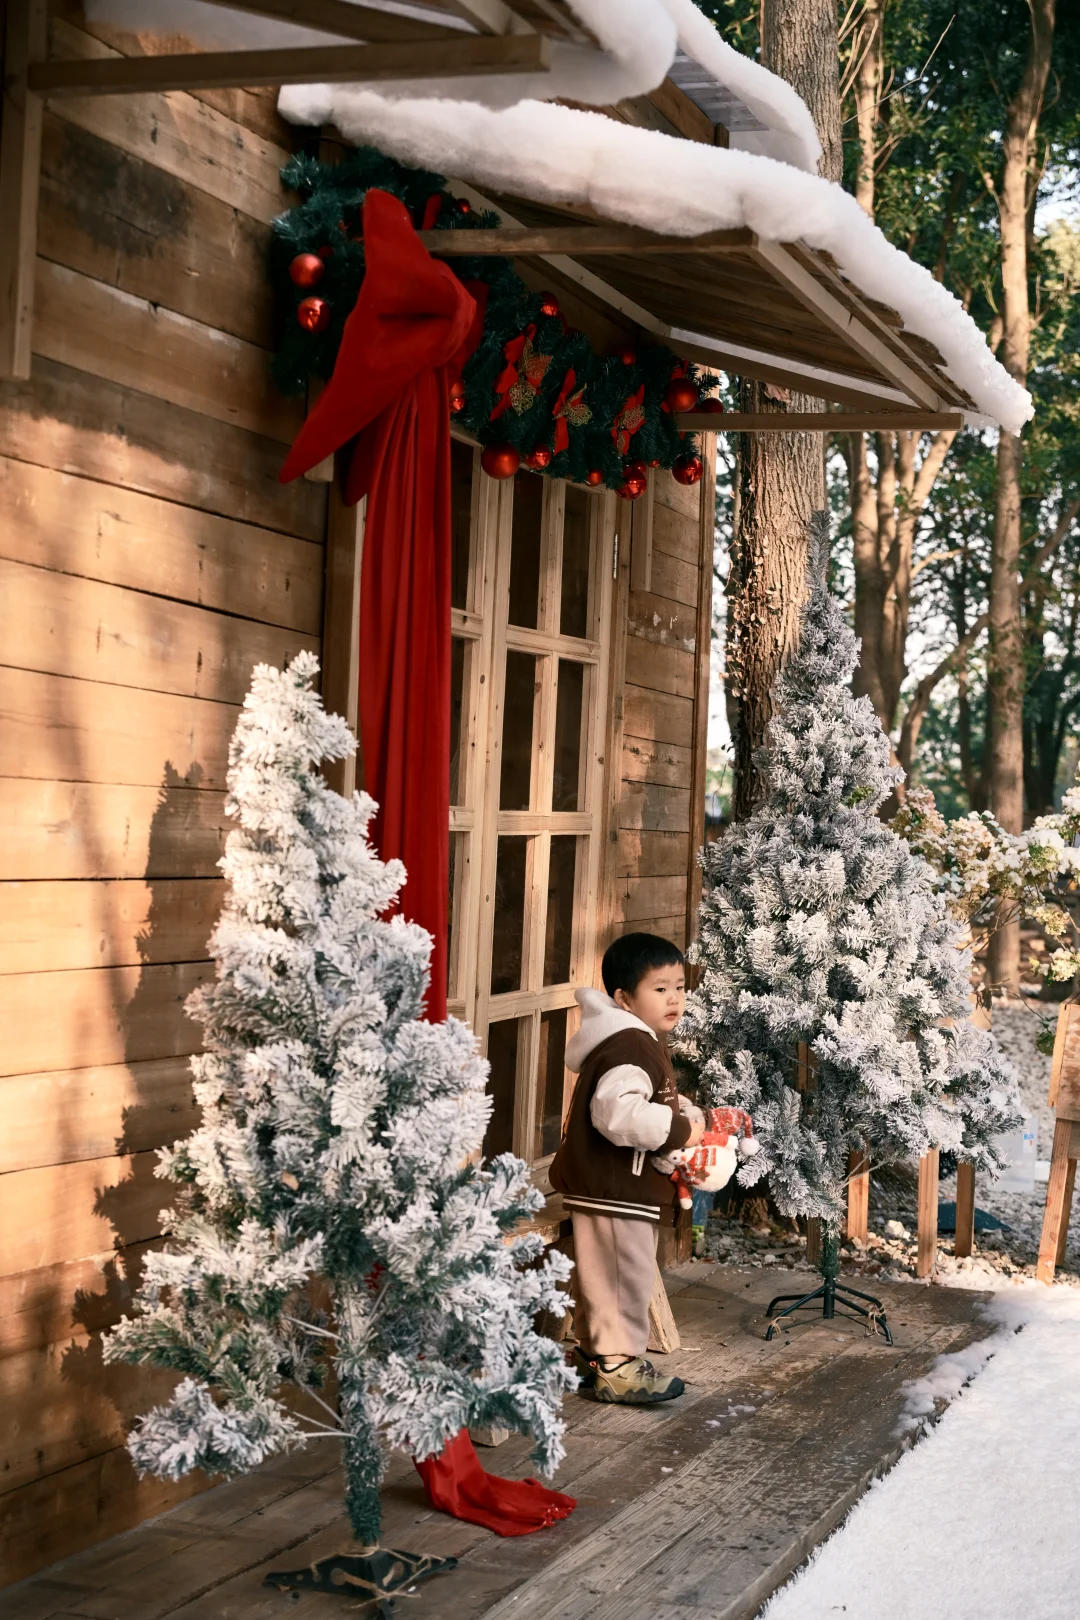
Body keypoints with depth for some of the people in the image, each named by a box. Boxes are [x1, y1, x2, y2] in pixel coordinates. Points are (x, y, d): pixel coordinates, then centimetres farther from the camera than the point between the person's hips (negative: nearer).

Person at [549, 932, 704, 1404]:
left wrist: (690, 1116, 10)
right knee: (622, 1276, -2)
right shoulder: (626, 1048, -23)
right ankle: (616, 1367, 6)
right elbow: (618, 1114, -35)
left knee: (605, 1277, 21)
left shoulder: (644, 1043, 14)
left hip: (628, 1187, 11)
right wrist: (680, 1129, -25)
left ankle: (594, 1351, 33)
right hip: (612, 1187, -11)